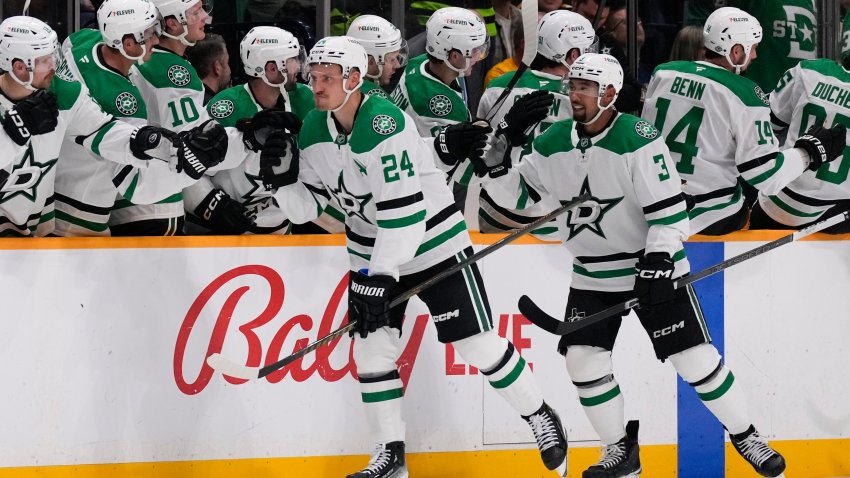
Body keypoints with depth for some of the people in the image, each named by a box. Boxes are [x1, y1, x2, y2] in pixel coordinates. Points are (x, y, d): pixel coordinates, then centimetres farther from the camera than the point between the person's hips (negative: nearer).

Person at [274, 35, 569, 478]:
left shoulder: (383, 123, -28)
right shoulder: (314, 130, -3)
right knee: (370, 345, 0)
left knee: (478, 343, -2)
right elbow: (306, 206, 2)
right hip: (373, 250, 7)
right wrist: (282, 171, -17)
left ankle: (540, 417, 17)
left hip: (433, 242, -7)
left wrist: (382, 275, -30)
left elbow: (403, 208, -30)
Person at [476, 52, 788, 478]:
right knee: (583, 358, -4)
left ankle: (745, 438, 12)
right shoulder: (554, 143, -2)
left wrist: (657, 267, -26)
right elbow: (518, 194, 10)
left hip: (652, 266, -5)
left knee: (694, 358, -5)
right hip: (592, 276, 5)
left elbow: (669, 210, -20)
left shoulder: (638, 139, -20)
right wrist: (494, 166, -9)